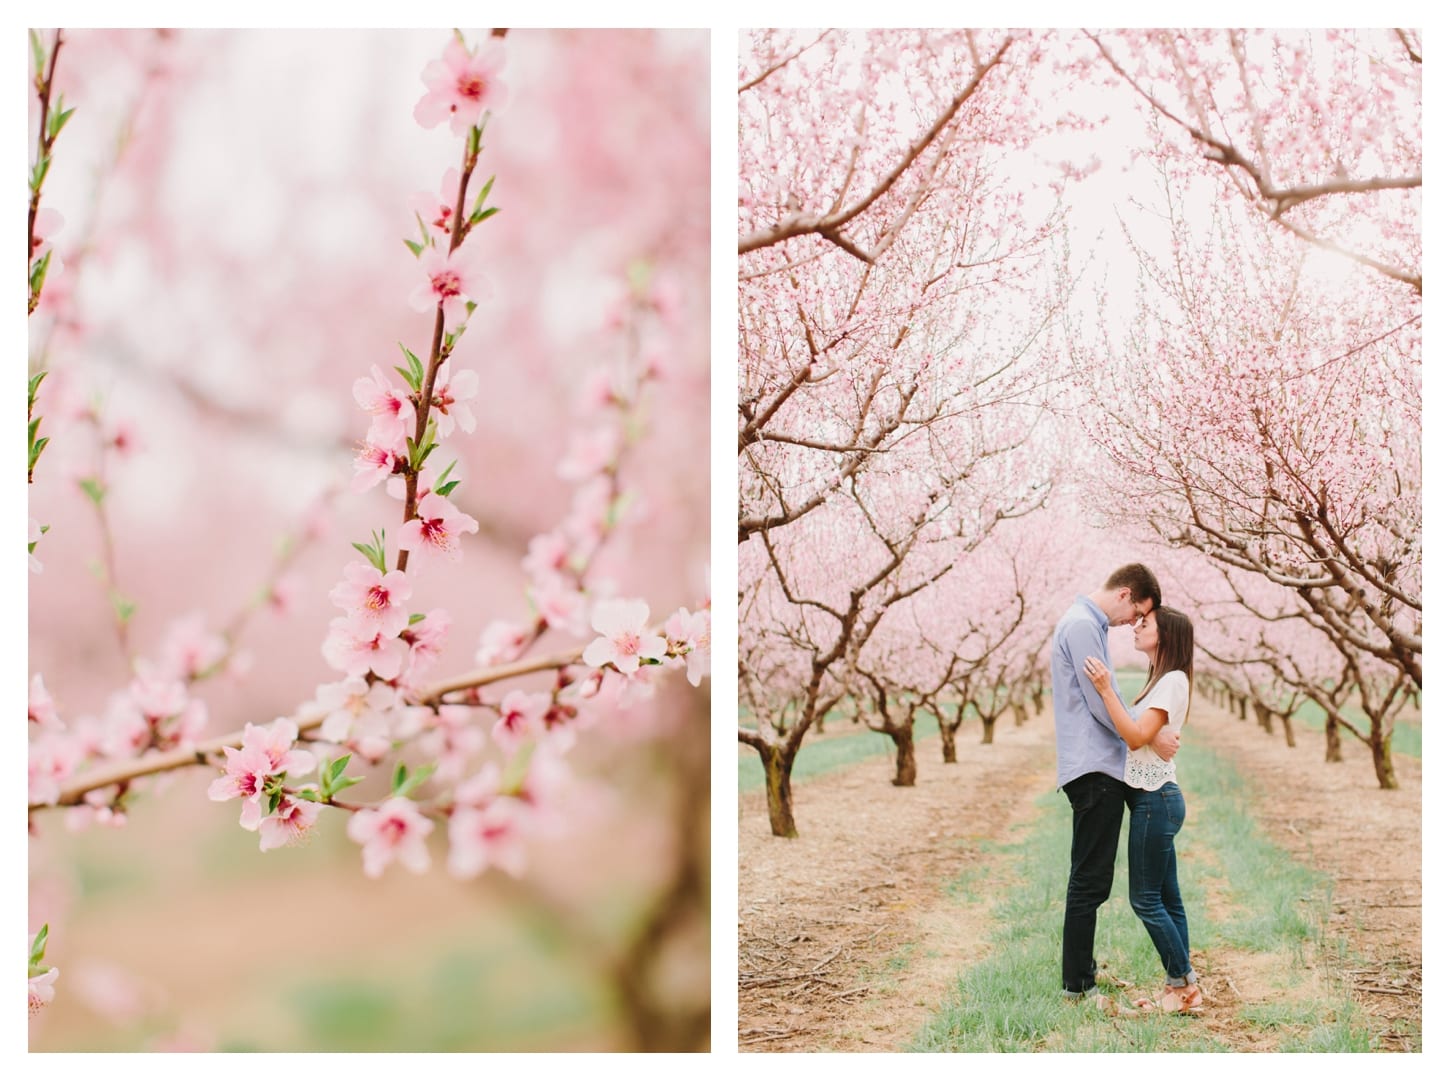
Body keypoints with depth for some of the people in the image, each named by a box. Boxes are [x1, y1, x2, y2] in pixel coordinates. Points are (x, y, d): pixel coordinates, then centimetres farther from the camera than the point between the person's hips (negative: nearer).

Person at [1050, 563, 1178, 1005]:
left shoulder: (1087, 623, 18)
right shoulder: (1082, 625, -14)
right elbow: (1101, 704, -17)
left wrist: (1146, 731, 14)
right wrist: (1152, 738, -7)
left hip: (1098, 769, 11)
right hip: (1094, 769, -11)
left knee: (1090, 878, 15)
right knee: (1091, 880, -7)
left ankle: (1082, 968, 23)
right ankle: (1077, 985, -3)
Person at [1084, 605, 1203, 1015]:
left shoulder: (1173, 681, -13)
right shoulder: (1161, 680, 18)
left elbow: (1137, 736, -21)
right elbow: (1134, 735, 14)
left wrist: (1106, 690, -24)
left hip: (1155, 799, -10)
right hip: (1153, 797, 10)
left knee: (1145, 899, -6)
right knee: (1165, 898, 10)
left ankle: (1184, 985, 1)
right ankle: (1183, 989, 12)